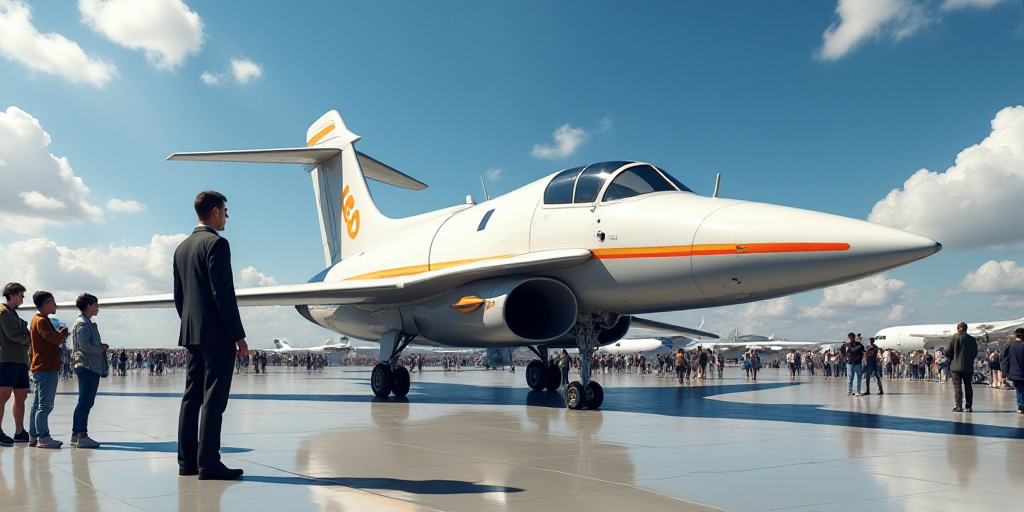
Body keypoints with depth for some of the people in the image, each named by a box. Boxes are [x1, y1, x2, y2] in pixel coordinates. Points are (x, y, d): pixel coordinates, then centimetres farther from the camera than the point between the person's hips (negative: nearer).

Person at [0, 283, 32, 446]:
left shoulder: (13, 313, 23)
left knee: (21, 395, 9)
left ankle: (20, 432, 14)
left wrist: (28, 342, 2)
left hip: (20, 359, 9)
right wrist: (29, 339, 1)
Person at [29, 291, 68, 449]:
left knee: (37, 404, 12)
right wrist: (63, 332, -2)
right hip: (46, 369, -11)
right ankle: (43, 438, -6)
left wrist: (60, 334, 3)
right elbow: (56, 339, -20)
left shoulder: (40, 319, 20)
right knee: (45, 405, -8)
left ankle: (33, 437, 16)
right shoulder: (41, 321, -13)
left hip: (40, 369, 11)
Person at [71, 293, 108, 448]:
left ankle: (76, 435, 20)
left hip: (91, 367, 11)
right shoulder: (82, 323, -11)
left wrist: (101, 346, 8)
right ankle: (81, 437, -8)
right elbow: (85, 346, -20)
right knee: (85, 403, -9)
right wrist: (101, 348, -7)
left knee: (85, 403, 14)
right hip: (87, 367, -11)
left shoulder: (88, 323, 20)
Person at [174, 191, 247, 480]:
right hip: (217, 335, -9)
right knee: (213, 400, -7)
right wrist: (239, 337, -14)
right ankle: (208, 463, -6)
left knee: (192, 397, 10)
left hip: (191, 334, 9)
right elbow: (224, 294, -17)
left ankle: (187, 461, 14)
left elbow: (178, 296, 18)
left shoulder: (182, 248, 16)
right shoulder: (217, 243, -11)